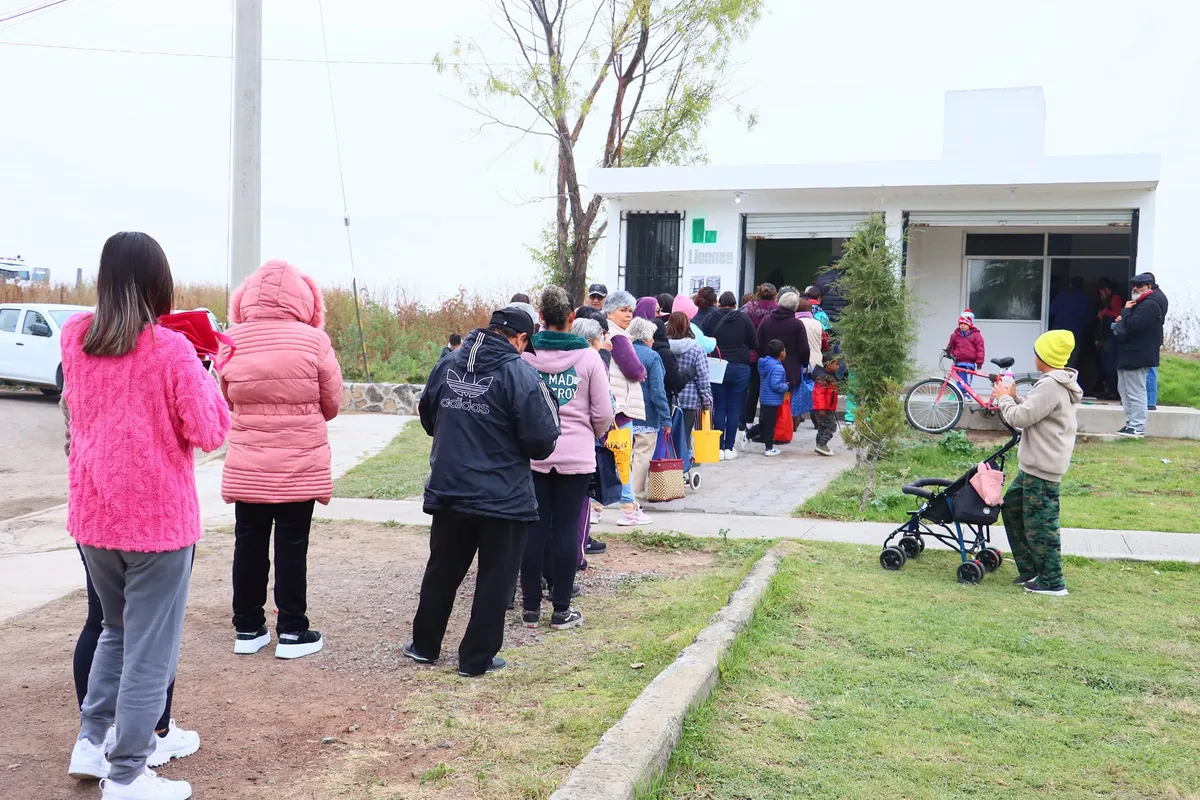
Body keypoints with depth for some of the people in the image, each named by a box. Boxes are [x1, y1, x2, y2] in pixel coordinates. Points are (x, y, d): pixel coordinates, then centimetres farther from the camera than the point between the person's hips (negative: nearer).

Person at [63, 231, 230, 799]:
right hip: (157, 518, -6)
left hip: (92, 515, 6)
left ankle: (89, 743, 28)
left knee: (116, 631, 26)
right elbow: (211, 433, -13)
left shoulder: (74, 337, 1)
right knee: (150, 648, 6)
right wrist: (204, 374, 0)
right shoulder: (170, 349, -16)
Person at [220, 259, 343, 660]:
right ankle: (292, 631, 13)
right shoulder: (313, 340, -12)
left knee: (249, 543, 13)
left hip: (247, 466, 2)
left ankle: (247, 628, 22)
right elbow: (332, 403, -2)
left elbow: (228, 400, 6)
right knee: (292, 545, 6)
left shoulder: (232, 342, -5)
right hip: (300, 465, -2)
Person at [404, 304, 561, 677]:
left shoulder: (448, 364, 2)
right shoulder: (521, 376, -16)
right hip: (504, 497, -5)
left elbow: (428, 416, 16)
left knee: (442, 570, 20)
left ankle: (425, 644, 33)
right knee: (495, 578, 9)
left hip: (449, 490, 5)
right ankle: (477, 657, 16)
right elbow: (541, 442, -16)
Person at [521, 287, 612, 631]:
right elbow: (603, 414, -3)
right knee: (566, 530, 6)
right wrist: (592, 434, 18)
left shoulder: (525, 354, -5)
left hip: (533, 455, 1)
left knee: (534, 528, 9)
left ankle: (531, 607, 17)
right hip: (576, 456, -1)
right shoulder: (588, 357, -7)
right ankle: (561, 610, 12)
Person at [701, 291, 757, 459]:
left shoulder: (711, 319, -3)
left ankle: (719, 448, 5)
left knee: (719, 408, 6)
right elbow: (754, 344, 2)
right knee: (734, 409, 6)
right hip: (740, 368, 0)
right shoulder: (744, 319, -2)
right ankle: (729, 448, 7)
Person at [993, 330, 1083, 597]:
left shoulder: (1050, 387, -20)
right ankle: (1030, 570, 25)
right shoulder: (1060, 385, 15)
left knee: (1039, 524, -4)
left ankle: (1053, 582, 5)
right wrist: (1014, 397, 7)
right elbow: (1033, 413, 18)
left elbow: (1020, 417, -21)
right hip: (1035, 464, 11)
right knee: (1011, 508, 18)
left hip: (1043, 467, -11)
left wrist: (1004, 398, -4)